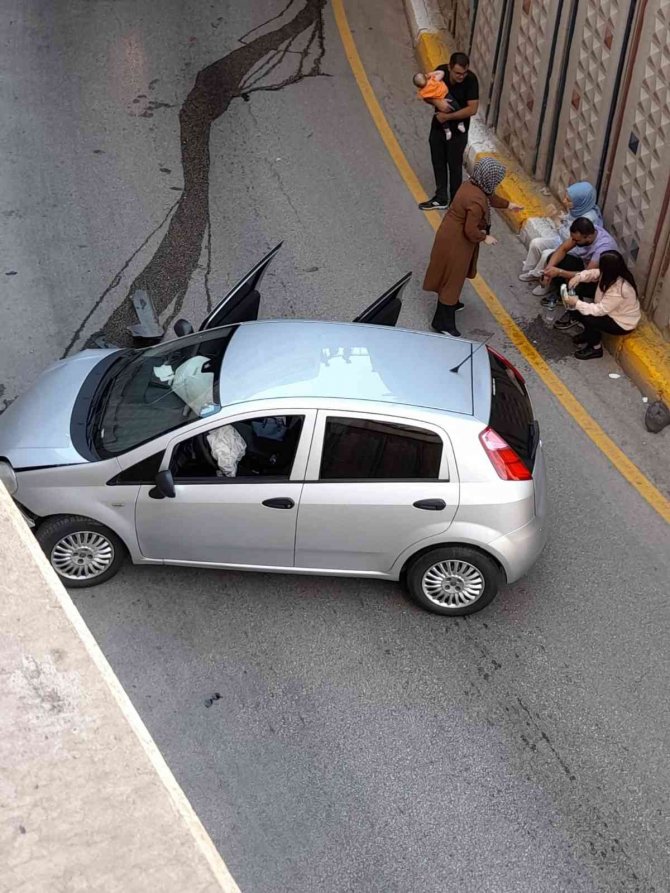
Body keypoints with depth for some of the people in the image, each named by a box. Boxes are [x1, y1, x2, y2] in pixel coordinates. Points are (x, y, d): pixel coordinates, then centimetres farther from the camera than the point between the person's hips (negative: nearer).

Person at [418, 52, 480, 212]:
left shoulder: (471, 80, -24)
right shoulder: (440, 71, -13)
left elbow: (472, 109, -25)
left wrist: (448, 116, -25)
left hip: (458, 129, -5)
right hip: (438, 125, 5)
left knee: (454, 165, 5)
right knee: (438, 163, 15)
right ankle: (441, 199, 30)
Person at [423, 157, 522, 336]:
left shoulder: (472, 185, -2)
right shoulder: (476, 201, -32)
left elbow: (489, 197, 19)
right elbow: (471, 231, -27)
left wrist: (507, 204, 29)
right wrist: (485, 237, -9)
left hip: (451, 234, 9)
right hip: (455, 241, -9)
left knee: (452, 275, 27)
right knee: (452, 278, 2)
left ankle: (449, 303, 48)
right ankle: (442, 322, 12)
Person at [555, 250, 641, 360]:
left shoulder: (618, 289, -37)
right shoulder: (614, 274, -13)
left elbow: (600, 310, -31)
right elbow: (594, 273, 3)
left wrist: (577, 303, -26)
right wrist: (579, 277, -16)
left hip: (622, 323, -9)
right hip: (611, 310, 9)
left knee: (586, 317, -23)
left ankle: (596, 348, -1)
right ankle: (588, 335, 19)